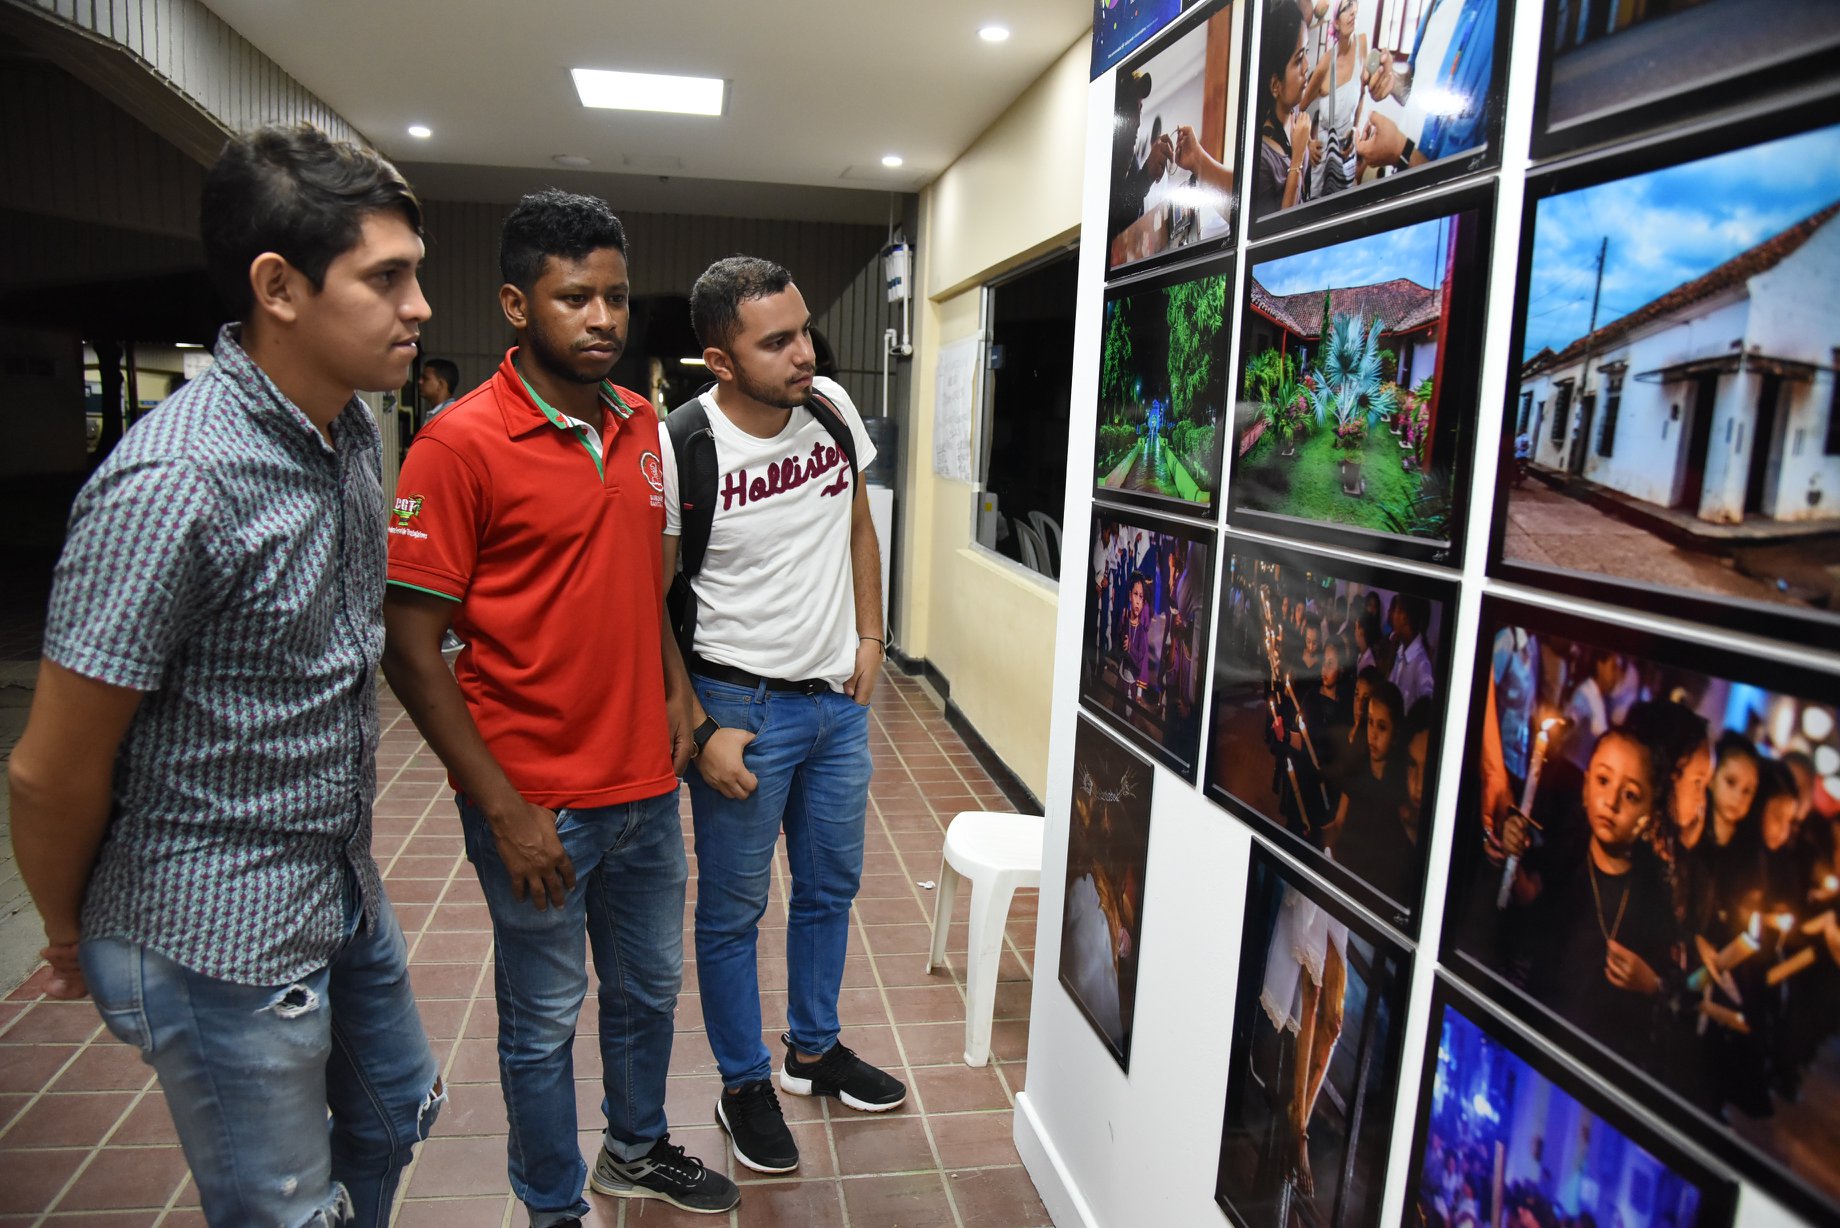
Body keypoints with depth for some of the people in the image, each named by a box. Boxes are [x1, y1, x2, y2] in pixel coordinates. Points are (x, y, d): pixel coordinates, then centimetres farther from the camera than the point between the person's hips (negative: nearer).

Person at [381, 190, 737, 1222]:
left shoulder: (642, 424, 4)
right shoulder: (461, 444, -15)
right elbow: (411, 647, -15)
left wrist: (674, 682, 4)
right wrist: (502, 807, -16)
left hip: (647, 783, 6)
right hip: (537, 802, -6)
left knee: (649, 988, 23)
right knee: (546, 1020, 14)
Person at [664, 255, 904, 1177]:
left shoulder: (831, 406, -3)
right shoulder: (679, 450, -19)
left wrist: (868, 637, 7)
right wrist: (700, 730, -15)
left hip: (840, 696, 6)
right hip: (743, 705, -5)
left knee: (831, 886, 19)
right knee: (735, 909, 10)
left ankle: (814, 1047, 42)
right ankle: (744, 1084, 32)